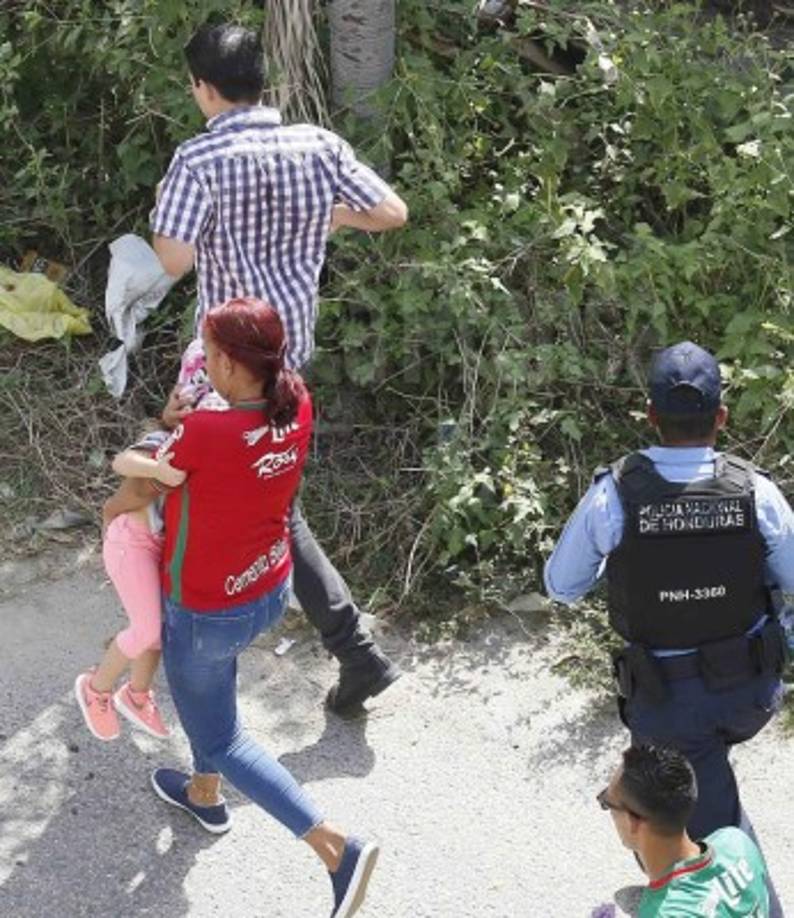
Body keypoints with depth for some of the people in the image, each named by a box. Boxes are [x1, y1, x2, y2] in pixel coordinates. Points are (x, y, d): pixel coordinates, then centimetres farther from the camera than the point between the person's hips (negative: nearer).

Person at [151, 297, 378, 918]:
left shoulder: (205, 431, -34)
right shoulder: (297, 405, -15)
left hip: (206, 613, -7)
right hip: (272, 589, 7)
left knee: (221, 739, 12)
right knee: (208, 687, 34)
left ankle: (336, 848, 4)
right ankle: (204, 794, 56)